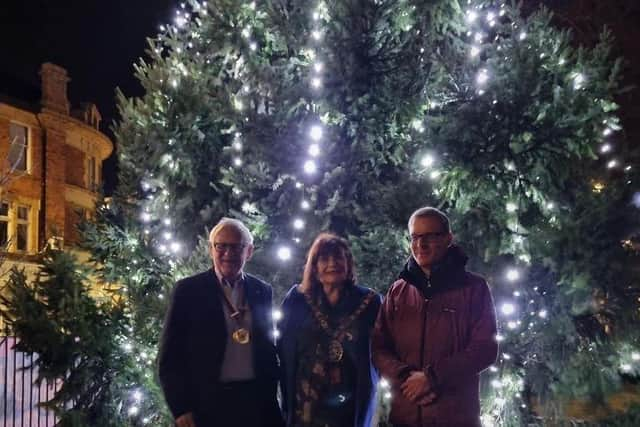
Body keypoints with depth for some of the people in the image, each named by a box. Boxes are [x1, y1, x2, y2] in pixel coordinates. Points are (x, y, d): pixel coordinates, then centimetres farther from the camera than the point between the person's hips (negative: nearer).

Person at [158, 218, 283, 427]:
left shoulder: (262, 291, 6)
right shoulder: (188, 290, -3)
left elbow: (268, 347, 12)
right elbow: (170, 355, -4)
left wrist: (271, 396, 7)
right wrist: (181, 408, -8)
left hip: (256, 402, 3)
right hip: (206, 403, -3)